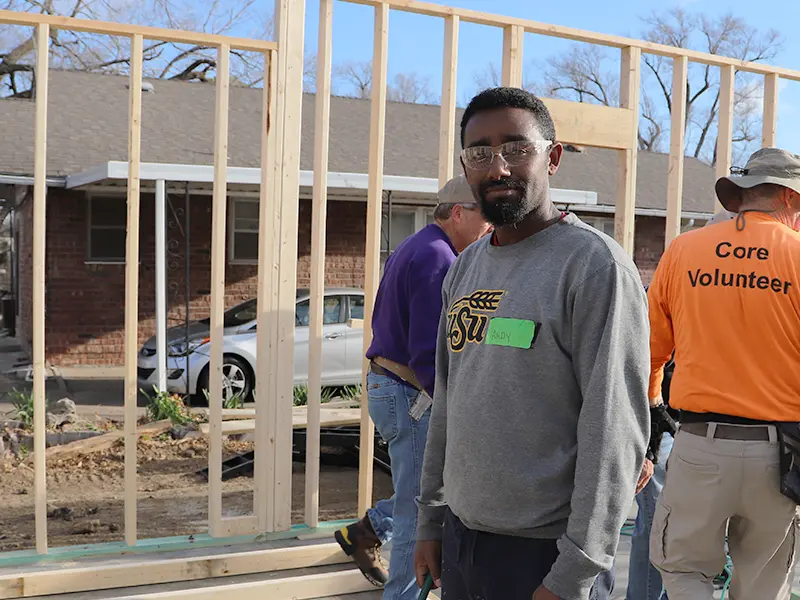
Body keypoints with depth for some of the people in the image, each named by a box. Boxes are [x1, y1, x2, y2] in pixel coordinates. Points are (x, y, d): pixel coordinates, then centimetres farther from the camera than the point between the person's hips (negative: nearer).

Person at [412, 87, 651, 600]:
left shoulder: (595, 264, -14)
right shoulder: (466, 268, 9)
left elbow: (614, 431, -18)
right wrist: (431, 518, 13)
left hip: (544, 552, -7)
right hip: (459, 538, 7)